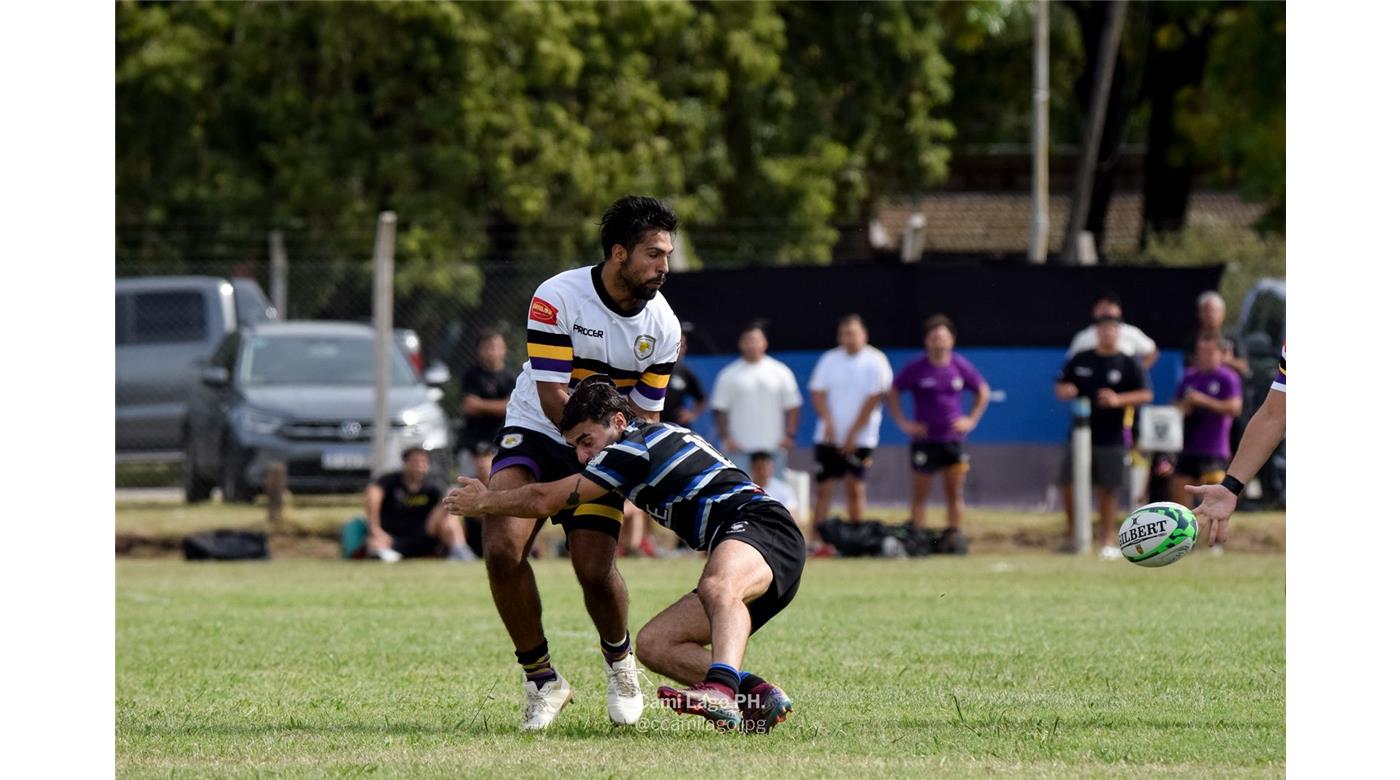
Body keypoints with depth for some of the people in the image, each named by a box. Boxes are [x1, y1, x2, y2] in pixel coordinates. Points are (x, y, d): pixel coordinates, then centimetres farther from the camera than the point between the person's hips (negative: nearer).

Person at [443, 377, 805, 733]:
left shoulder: (635, 446, -5)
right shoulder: (658, 434, 26)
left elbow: (544, 500, 0)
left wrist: (484, 501, 17)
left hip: (761, 526, -10)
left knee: (718, 586, -42)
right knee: (652, 645, 0)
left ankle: (721, 688, -70)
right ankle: (757, 695, -19)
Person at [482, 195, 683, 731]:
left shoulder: (664, 325, -6)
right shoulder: (556, 299, -19)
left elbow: (645, 413, 2)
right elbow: (554, 398, -20)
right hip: (535, 433, -2)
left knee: (595, 569, -15)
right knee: (503, 546, -24)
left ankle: (619, 659, 19)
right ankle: (541, 681, -8)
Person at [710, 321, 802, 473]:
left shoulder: (781, 373, 6)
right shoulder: (728, 375, 4)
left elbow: (792, 407, 7)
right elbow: (719, 410, 5)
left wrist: (789, 435, -1)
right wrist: (725, 437, -4)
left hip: (773, 448, 1)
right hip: (740, 448, -1)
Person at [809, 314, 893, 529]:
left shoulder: (875, 361, -5)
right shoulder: (829, 359, 6)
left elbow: (874, 398, -8)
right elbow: (818, 393, 3)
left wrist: (853, 433, -10)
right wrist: (828, 423, -12)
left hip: (860, 438, -3)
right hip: (829, 438, 3)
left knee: (855, 488, -2)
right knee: (824, 489, 0)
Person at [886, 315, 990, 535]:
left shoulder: (961, 366, 1)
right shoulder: (915, 368, -5)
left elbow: (983, 391, 16)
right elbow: (892, 393, 5)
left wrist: (972, 420, 6)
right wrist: (903, 423, -2)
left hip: (953, 440, 2)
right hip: (923, 440, -2)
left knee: (955, 494, 2)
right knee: (920, 495, 0)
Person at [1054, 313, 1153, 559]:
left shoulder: (1127, 365, 0)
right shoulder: (1080, 361, 8)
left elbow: (1146, 395, -4)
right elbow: (1061, 386, 15)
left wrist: (1118, 400, -19)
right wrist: (1065, 391, -10)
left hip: (1112, 439, -2)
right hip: (1080, 434, 2)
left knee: (1108, 490, 1)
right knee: (1069, 484, -2)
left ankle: (1108, 541, 8)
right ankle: (1072, 533, 15)